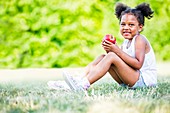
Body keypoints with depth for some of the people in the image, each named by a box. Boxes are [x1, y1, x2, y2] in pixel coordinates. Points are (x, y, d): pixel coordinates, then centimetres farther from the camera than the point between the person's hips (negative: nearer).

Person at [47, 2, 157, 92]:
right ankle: (79, 81, -10)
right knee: (103, 57, 1)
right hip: (130, 81, 8)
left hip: (144, 79, -8)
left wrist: (117, 51, -22)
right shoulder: (126, 42, 16)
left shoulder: (140, 39, -9)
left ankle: (83, 85, -29)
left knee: (111, 57, -23)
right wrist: (110, 50, -10)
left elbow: (138, 64, -22)